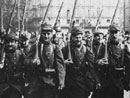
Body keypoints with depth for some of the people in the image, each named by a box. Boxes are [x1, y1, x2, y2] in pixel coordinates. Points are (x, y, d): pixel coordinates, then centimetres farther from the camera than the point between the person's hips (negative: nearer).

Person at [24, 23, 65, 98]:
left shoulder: (55, 48, 1)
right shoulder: (35, 47, 6)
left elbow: (60, 65, -5)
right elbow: (26, 61, 5)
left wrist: (61, 81, -15)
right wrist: (33, 62, -19)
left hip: (50, 81, -1)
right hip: (36, 80, 1)